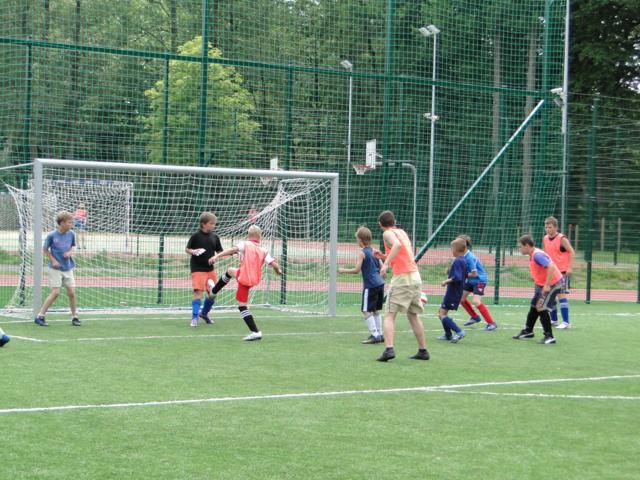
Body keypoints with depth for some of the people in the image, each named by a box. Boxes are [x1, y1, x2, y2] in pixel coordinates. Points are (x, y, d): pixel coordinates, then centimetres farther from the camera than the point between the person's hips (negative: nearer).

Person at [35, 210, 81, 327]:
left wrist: (70, 252, -7)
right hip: (55, 269, -4)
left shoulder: (71, 234, -2)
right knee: (55, 292, -11)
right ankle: (40, 316, -2)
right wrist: (53, 260, -10)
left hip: (68, 268, 4)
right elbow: (45, 249, 0)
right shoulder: (52, 235, -13)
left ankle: (75, 317, 15)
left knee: (71, 292, 1)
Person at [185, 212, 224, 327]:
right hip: (197, 269, -5)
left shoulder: (214, 237, 5)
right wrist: (193, 252, -20)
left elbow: (219, 252, 11)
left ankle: (204, 313, 31)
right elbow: (187, 249, 1)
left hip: (210, 269, 6)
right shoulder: (196, 236, -7)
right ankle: (194, 317, -7)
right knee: (198, 292, -12)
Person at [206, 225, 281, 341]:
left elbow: (234, 249, -23)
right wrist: (278, 270, 20)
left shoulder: (244, 244, -6)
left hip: (245, 279, -7)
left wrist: (217, 256, -30)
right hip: (256, 278, 7)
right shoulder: (264, 251, 4)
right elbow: (274, 264, -4)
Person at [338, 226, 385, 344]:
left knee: (366, 311, -3)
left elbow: (357, 270, -13)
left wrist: (343, 270, -2)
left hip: (370, 285, -8)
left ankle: (374, 335, -9)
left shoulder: (362, 253, -9)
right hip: (380, 283, 8)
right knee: (376, 310, 16)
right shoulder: (374, 251, 11)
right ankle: (379, 334, 16)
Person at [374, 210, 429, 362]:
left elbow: (397, 244, -26)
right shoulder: (402, 232, 20)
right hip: (416, 277, 7)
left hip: (402, 278, -7)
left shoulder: (388, 233, -3)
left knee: (389, 315, -6)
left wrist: (386, 263, -28)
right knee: (413, 316, 18)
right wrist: (383, 256, 21)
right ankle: (423, 351, 19)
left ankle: (389, 349, -21)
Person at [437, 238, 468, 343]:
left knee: (442, 314, -10)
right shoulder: (464, 260, 9)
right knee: (442, 312, 20)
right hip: (458, 292, 10)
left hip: (452, 292, -10)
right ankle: (448, 335, 25)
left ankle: (459, 332, -19)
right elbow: (465, 275, 18)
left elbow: (457, 277, -28)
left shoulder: (457, 261, -19)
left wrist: (446, 281, -16)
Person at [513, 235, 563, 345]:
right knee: (534, 307, 18)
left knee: (541, 308, -13)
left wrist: (547, 285, -33)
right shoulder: (532, 255, 6)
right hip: (542, 285, 10)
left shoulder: (537, 255, -25)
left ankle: (549, 337, -7)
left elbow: (551, 267, -36)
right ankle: (528, 331, 34)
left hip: (552, 284, -10)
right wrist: (537, 282, 15)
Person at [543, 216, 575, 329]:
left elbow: (572, 252, -11)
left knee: (561, 294, -11)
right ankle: (554, 320, 21)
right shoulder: (545, 239, 7)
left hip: (562, 272, -7)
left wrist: (570, 267, -17)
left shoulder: (562, 239, -12)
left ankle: (566, 322, -9)